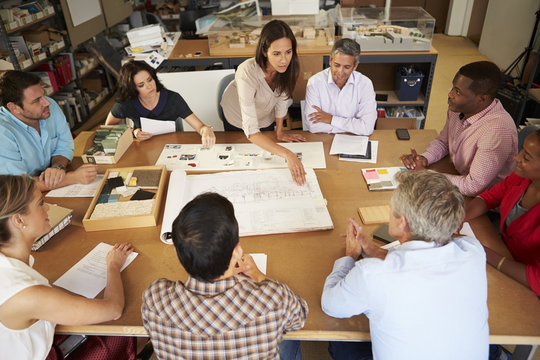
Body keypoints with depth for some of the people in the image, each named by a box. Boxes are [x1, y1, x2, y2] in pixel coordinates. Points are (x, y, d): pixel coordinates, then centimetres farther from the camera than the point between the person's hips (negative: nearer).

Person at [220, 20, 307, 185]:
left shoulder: (288, 66, -32)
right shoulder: (247, 73, -47)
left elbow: (281, 96, -11)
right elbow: (251, 131, -52)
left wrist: (280, 131, -3)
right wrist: (287, 154, -61)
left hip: (266, 119, 4)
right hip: (238, 118, -3)